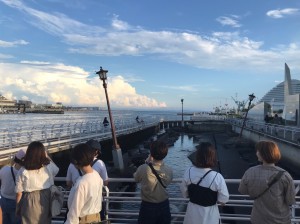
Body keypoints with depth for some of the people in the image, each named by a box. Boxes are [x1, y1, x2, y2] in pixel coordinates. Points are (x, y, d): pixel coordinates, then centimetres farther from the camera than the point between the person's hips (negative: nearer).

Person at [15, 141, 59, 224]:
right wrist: (47, 157, 16)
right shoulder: (49, 167, -14)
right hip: (46, 200, 2)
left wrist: (18, 208, 6)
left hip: (30, 203, -1)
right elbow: (56, 170, 12)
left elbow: (19, 193, -10)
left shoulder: (23, 171, -17)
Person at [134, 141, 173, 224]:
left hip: (148, 206, -2)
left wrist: (147, 163, -1)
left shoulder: (143, 169, -26)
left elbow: (136, 178, -6)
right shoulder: (169, 171, -16)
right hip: (164, 205, 3)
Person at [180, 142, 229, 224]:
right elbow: (223, 200, -14)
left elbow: (184, 193, -3)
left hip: (192, 212, 3)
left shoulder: (188, 172, -17)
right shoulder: (217, 177, -27)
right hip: (209, 215, -2)